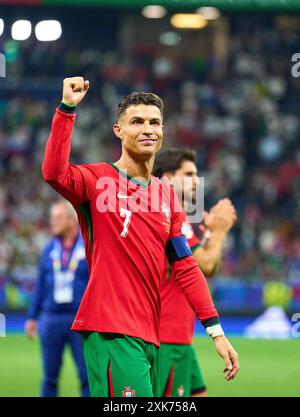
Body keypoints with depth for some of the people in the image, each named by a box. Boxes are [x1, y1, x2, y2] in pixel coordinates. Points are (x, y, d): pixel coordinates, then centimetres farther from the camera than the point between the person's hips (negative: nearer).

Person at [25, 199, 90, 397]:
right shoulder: (49, 250, 10)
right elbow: (41, 285, 15)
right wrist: (32, 317, 14)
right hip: (51, 319, 4)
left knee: (88, 376, -1)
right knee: (50, 376, 8)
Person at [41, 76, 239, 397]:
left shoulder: (167, 196, 16)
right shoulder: (98, 180, -2)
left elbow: (185, 268, 15)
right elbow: (54, 173, -25)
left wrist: (215, 330, 8)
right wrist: (67, 108, -28)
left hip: (150, 335, 7)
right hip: (110, 332, -7)